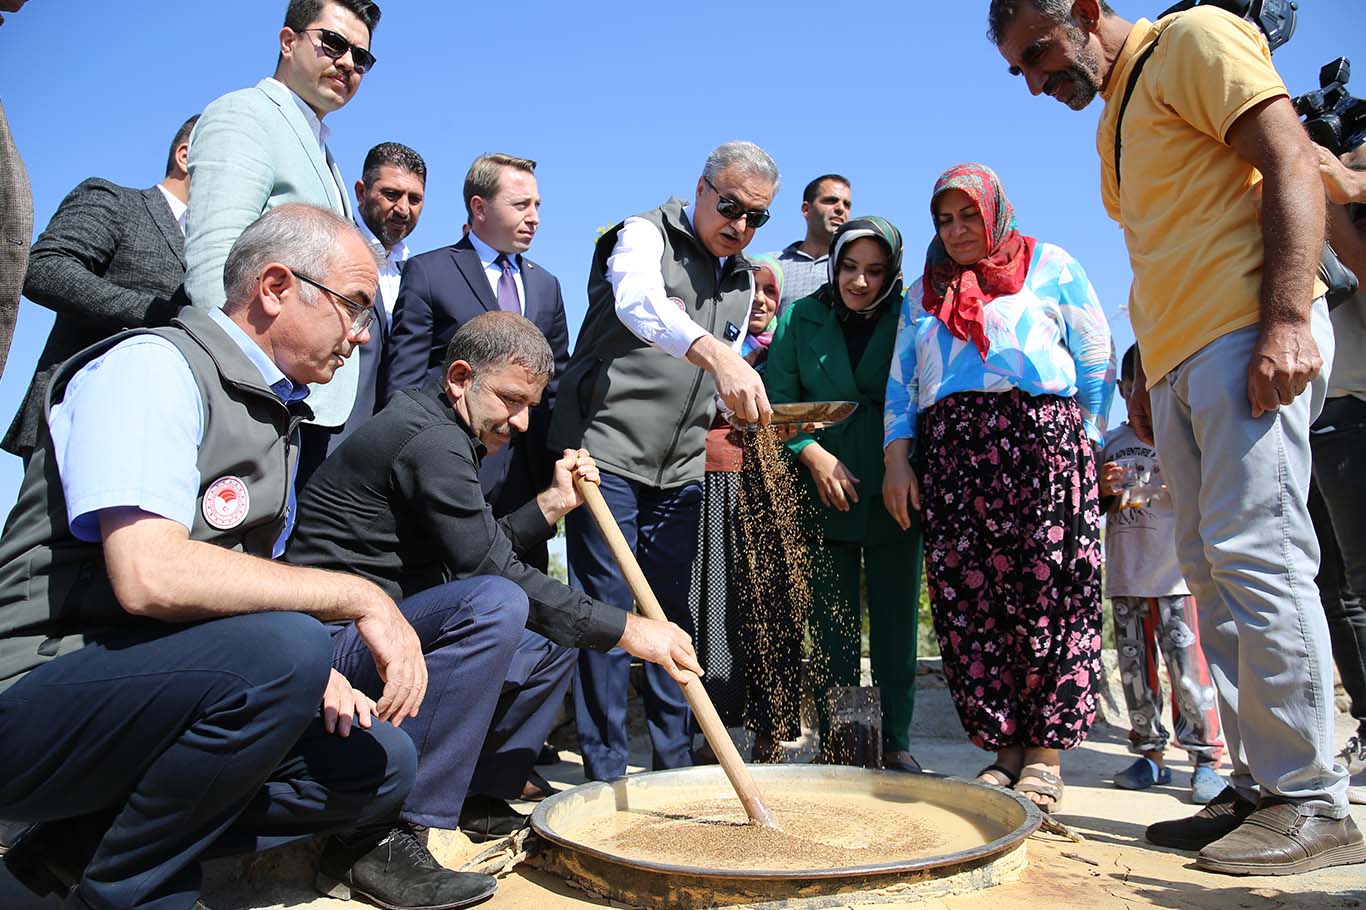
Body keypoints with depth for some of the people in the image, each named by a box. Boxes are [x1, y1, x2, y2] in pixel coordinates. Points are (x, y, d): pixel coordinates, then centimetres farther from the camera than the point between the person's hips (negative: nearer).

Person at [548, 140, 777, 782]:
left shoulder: (743, 281, 16)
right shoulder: (645, 236, -4)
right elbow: (640, 303, -28)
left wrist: (738, 413, 1)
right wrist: (716, 354, -44)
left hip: (681, 468, 6)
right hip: (608, 449, -6)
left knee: (673, 610, 9)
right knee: (607, 606, -4)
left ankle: (675, 759, 19)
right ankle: (605, 770, 5)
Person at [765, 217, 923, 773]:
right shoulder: (801, 320, 4)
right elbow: (779, 399, 2)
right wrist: (813, 454, -12)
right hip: (826, 496, 0)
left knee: (896, 623, 5)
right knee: (831, 627, 4)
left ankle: (895, 743, 17)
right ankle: (833, 744, 14)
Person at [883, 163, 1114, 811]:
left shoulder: (1050, 266, 13)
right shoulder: (923, 293, 23)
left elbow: (1097, 360, 9)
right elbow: (901, 383, 18)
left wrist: (1081, 446, 0)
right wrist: (897, 459, 5)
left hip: (1039, 434, -3)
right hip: (949, 450, 3)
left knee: (1046, 595, -8)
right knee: (966, 604, -3)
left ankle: (1045, 755, 1)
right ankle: (1003, 748, 6)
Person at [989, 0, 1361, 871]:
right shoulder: (1114, 122, 26)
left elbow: (1291, 163, -10)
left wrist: (1287, 319, -20)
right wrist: (1145, 374, 19)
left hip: (1247, 338, -9)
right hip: (1180, 360, 9)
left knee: (1257, 557, -13)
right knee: (1212, 570, 6)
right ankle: (1260, 788, 13)